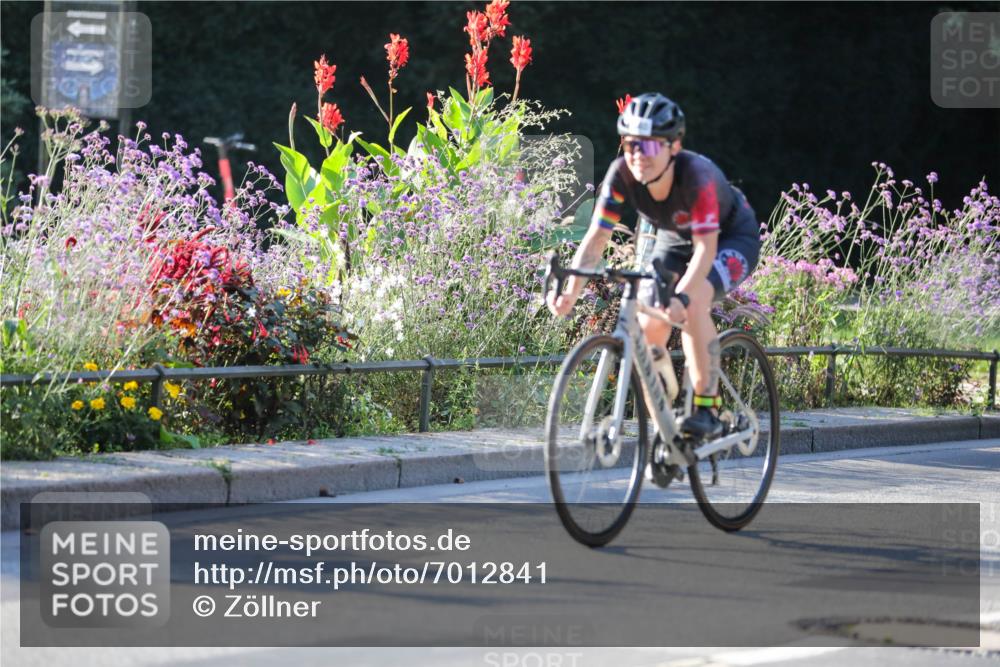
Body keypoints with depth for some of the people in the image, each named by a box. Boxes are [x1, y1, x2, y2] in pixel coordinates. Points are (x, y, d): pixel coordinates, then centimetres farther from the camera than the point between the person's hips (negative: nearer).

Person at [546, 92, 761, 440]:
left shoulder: (698, 174, -38)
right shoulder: (621, 174, -26)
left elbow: (706, 248, -43)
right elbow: (596, 237, -27)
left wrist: (681, 296, -60)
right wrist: (570, 291, -43)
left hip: (731, 238, -5)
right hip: (675, 240, 5)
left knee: (694, 301, -33)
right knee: (648, 329, -13)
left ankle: (707, 408, -23)